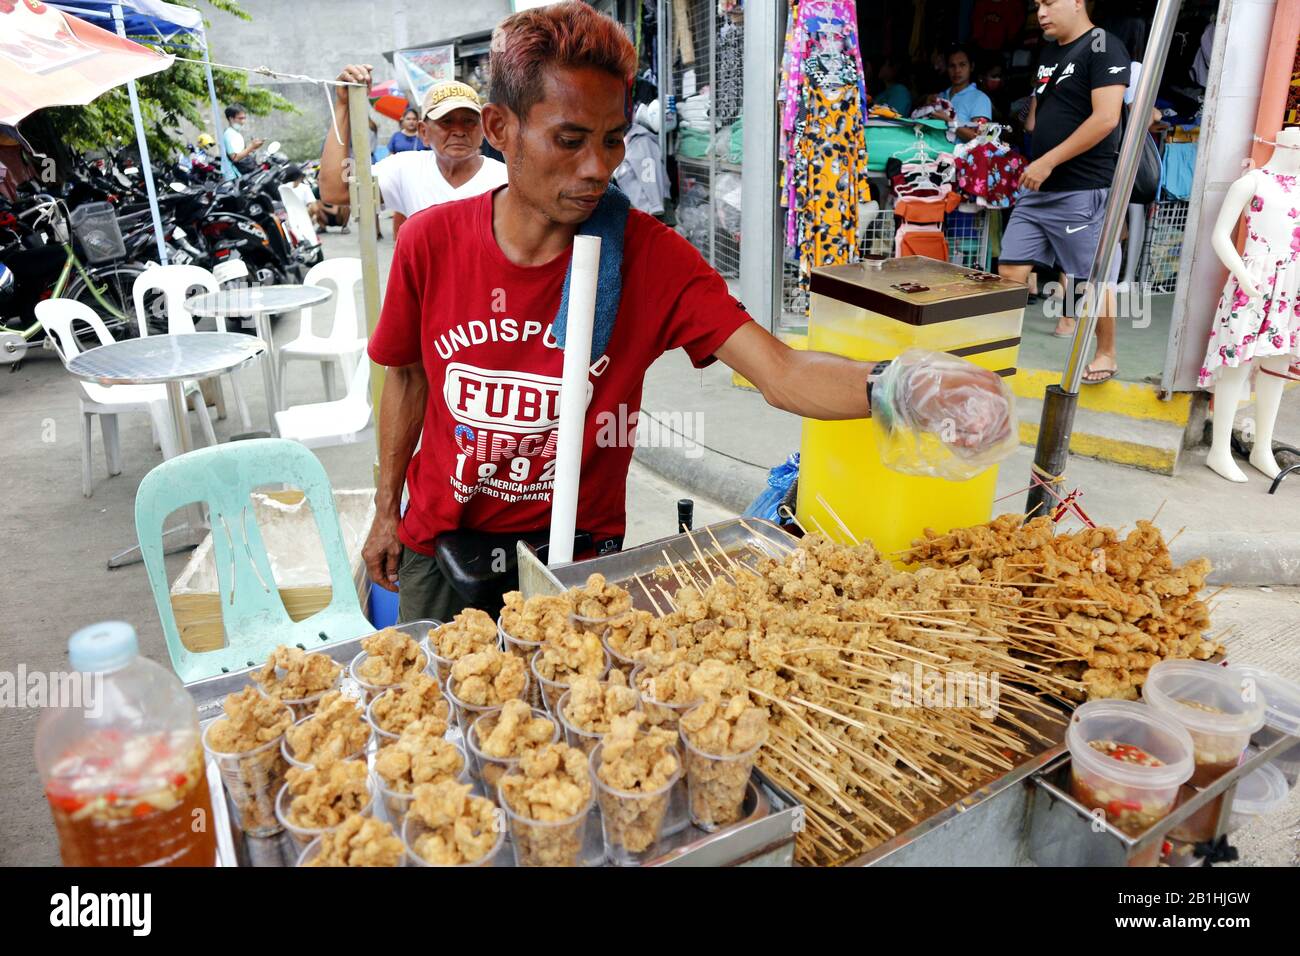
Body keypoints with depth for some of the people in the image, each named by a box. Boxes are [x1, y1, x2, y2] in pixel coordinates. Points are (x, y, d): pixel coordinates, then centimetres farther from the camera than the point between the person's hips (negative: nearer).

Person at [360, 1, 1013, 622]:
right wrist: (387, 510, 8)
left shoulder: (648, 254, -19)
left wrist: (894, 386, -48)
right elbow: (408, 376, 2)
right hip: (439, 544, 2)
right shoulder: (432, 242, -13)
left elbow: (779, 372, -29)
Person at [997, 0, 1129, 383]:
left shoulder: (1103, 47, -9)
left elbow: (1105, 119, -19)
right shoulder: (1048, 51, 16)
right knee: (1010, 268, 6)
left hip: (1084, 190, -8)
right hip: (1039, 187, 8)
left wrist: (1048, 162, -18)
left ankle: (1107, 354, 18)